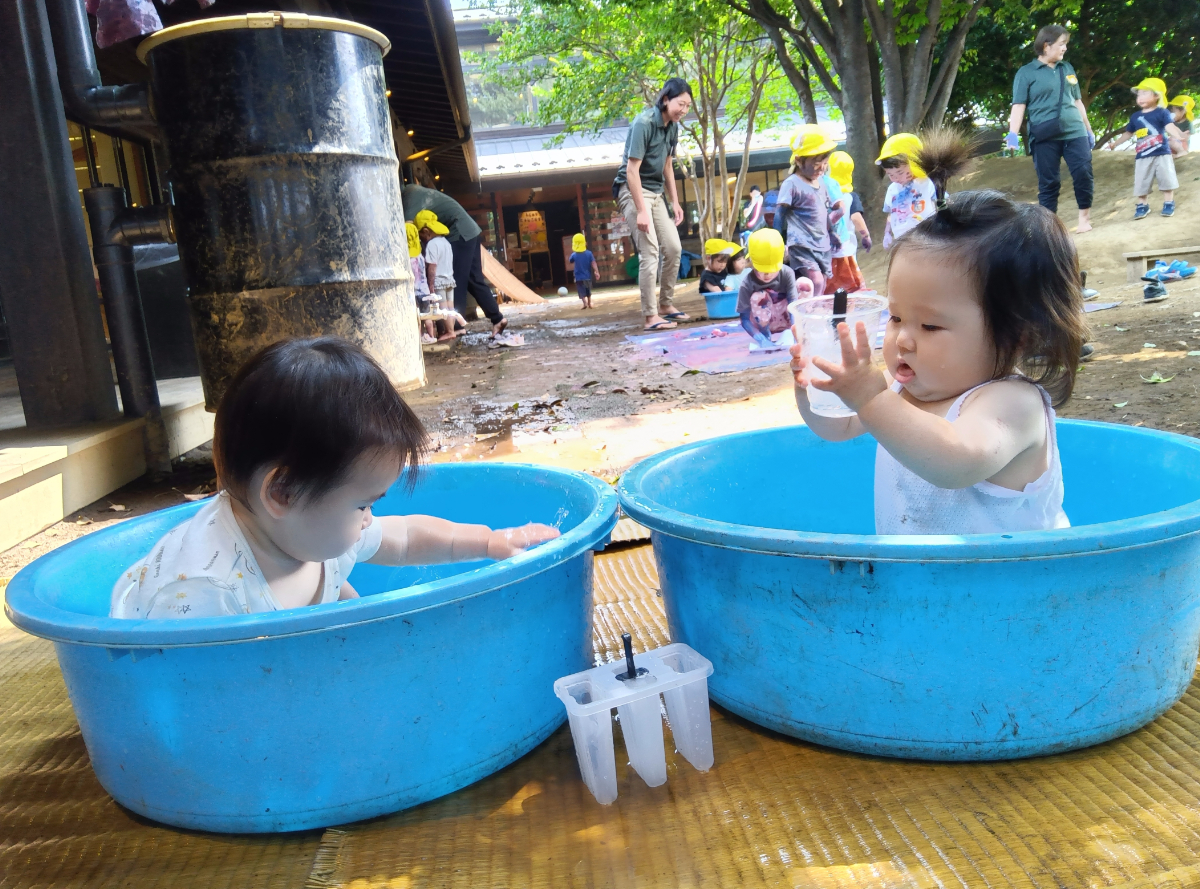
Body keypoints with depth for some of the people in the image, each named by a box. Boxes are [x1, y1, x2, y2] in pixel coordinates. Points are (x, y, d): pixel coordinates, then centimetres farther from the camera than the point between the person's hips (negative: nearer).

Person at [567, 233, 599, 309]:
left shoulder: (574, 255, -11)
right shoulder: (589, 253, -7)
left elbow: (570, 261, 9)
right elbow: (593, 263, -12)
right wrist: (596, 272, -12)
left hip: (579, 277, -3)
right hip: (587, 276, 3)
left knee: (582, 292, -5)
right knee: (588, 291, 20)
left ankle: (585, 303, -25)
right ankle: (589, 303, 28)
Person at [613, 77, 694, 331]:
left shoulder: (672, 126, 6)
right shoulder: (643, 123, -19)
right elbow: (631, 170, -22)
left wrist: (675, 202, 15)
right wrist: (641, 211, -25)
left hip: (656, 192, 8)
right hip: (633, 190, -8)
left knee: (673, 248, 6)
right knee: (650, 251, -14)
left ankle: (666, 305, 20)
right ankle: (650, 317, -12)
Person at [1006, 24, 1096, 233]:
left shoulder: (1067, 68, 16)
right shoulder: (1026, 73, 1)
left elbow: (1077, 101, 21)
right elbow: (1019, 105, -7)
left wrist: (1088, 129, 23)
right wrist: (1013, 133, -20)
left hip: (1074, 131, 4)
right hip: (1044, 136, -4)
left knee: (1083, 173, -5)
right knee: (1048, 182, -1)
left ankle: (1085, 217, 9)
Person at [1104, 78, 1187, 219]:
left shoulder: (1162, 112, -5)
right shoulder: (1135, 116, 9)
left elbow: (1170, 127, -19)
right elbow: (1128, 133, 23)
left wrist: (1179, 136, -38)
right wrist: (1115, 143, 27)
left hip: (1162, 154, -4)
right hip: (1142, 157, 4)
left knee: (1166, 180, 2)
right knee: (1141, 183, 5)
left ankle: (1168, 204, 13)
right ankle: (1142, 206, 16)